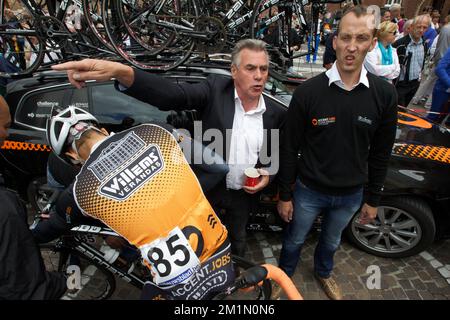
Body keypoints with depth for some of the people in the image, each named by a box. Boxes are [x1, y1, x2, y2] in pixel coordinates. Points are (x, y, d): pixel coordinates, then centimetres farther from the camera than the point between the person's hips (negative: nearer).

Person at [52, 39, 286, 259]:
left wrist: (268, 175, -14)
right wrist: (120, 71, -49)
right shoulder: (216, 89, -17)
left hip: (244, 194, 2)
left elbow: (278, 155, 7)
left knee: (237, 239, 27)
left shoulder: (275, 113, -8)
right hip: (209, 188, -2)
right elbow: (171, 94, -33)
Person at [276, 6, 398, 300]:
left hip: (351, 195, 3)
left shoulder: (385, 94, -10)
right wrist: (285, 195, -6)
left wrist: (373, 199, 5)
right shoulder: (308, 92, -18)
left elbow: (380, 153, 0)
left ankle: (323, 273, 58)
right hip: (308, 191, -2)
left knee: (332, 241, 28)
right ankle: (284, 275, 50)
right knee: (294, 240, 20)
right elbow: (289, 149, -11)